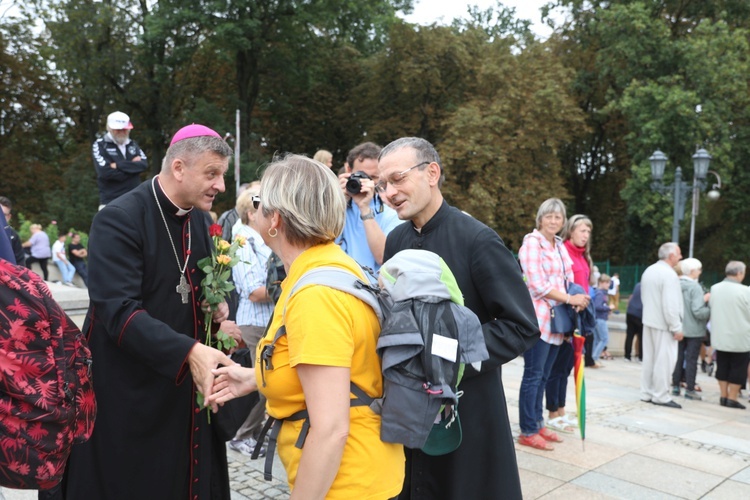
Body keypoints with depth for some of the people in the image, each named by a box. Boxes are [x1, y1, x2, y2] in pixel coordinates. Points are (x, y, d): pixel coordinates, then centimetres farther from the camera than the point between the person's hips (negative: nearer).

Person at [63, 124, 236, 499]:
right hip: (129, 391, -6)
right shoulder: (118, 220, -18)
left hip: (187, 384, 6)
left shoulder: (199, 219, 5)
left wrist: (213, 305, -4)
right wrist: (188, 351, -35)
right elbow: (118, 312, -26)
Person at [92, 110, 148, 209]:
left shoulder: (133, 144, 14)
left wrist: (119, 165, -11)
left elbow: (144, 164, -2)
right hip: (111, 202, -5)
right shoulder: (100, 145, -1)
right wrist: (133, 165, -6)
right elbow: (105, 172, -14)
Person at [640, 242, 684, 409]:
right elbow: (670, 305, -21)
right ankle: (660, 396, 2)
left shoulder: (649, 271, 11)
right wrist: (677, 328, -16)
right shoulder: (669, 274, -17)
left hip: (649, 321, 9)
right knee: (664, 360, -3)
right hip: (663, 324, -9)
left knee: (649, 358, 12)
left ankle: (647, 393, 17)